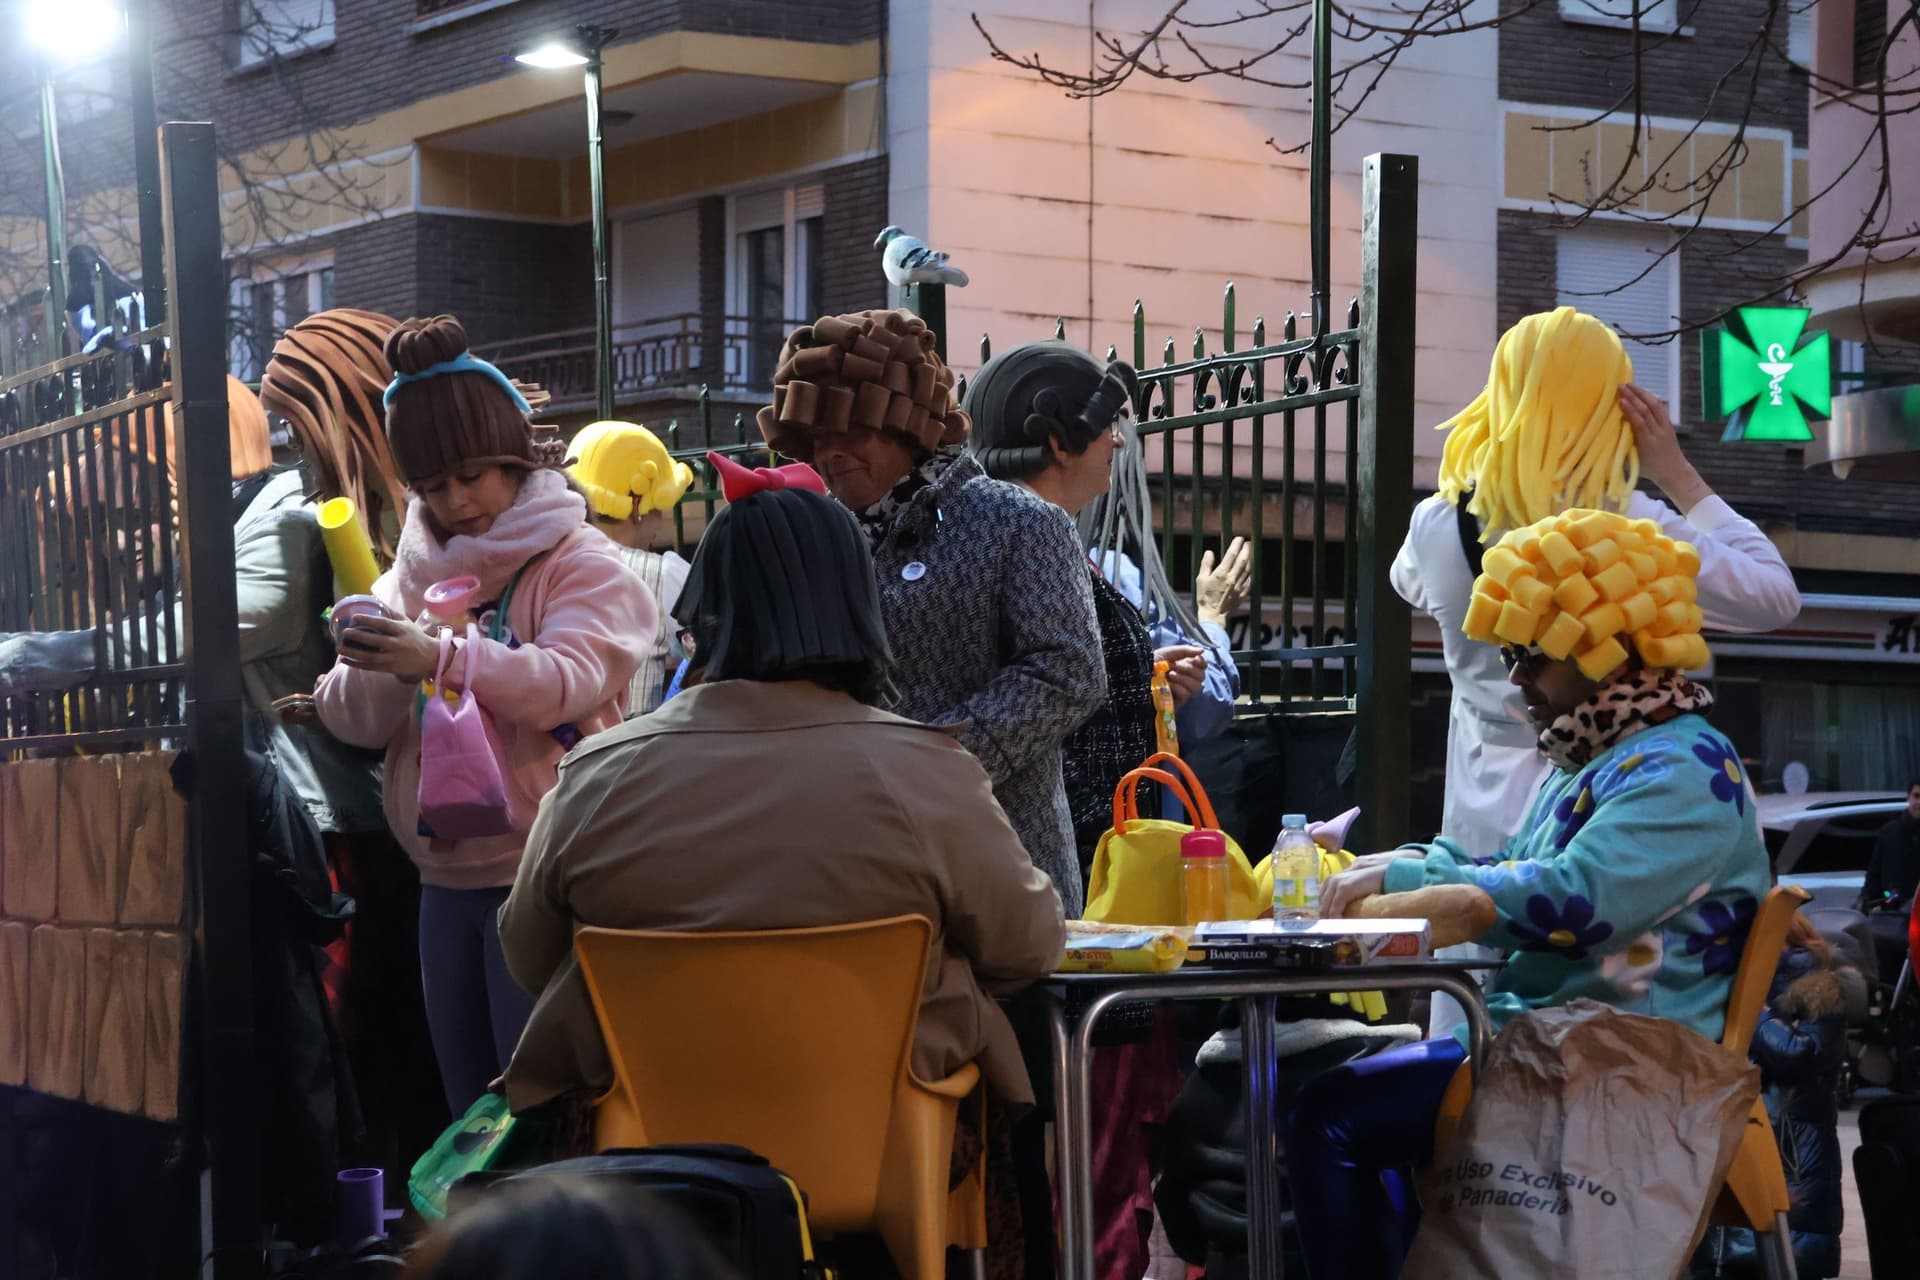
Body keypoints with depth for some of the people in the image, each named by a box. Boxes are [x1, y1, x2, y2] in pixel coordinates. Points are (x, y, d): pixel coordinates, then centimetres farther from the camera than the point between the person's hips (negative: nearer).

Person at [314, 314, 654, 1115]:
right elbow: (359, 722, 5)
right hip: (446, 879, 6)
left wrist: (444, 658, -38)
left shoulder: (578, 566, -4)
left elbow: (572, 680, -24)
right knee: (469, 1109, 13)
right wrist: (371, 664, -17)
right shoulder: (416, 572, 12)